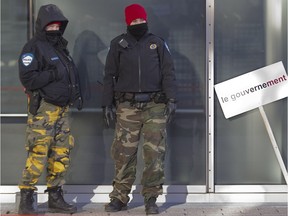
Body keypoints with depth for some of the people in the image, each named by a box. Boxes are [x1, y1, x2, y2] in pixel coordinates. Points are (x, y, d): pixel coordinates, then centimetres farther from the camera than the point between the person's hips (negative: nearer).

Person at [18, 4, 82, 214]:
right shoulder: (33, 47, -7)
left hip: (62, 108, 8)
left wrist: (76, 94, 16)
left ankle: (55, 197, 16)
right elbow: (27, 78, -16)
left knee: (62, 153, 8)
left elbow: (71, 73, 30)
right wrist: (53, 75, -21)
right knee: (38, 154, -11)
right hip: (43, 109, -8)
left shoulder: (61, 46, 20)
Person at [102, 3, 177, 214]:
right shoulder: (118, 44, 8)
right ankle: (120, 197, 11)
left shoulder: (157, 43, 8)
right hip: (127, 106, 0)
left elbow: (168, 72, 6)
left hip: (155, 106, 0)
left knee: (155, 153, -2)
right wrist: (107, 104, 4)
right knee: (124, 153, 0)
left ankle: (151, 198, 7)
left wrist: (171, 99, -4)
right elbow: (110, 76, 10)